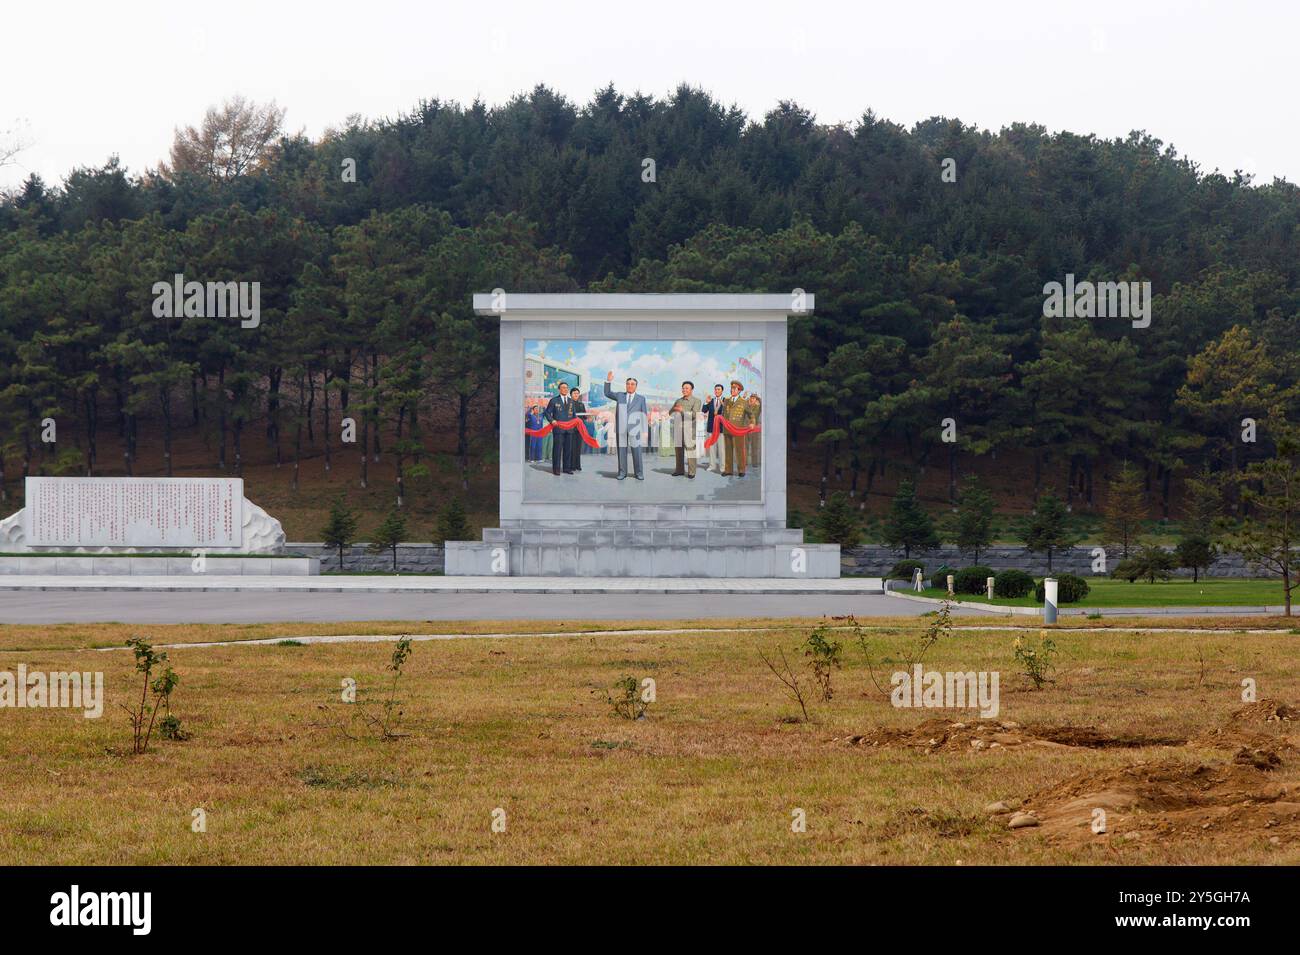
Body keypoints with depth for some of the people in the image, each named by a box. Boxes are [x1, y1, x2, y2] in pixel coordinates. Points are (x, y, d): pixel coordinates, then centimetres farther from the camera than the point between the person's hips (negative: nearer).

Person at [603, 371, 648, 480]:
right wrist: (608, 381, -2)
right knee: (621, 451, 1)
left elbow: (644, 415, 5)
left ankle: (639, 473, 3)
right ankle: (622, 472, 6)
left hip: (634, 429, -2)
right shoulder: (620, 395, 14)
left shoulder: (641, 398, 8)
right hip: (621, 429, 2)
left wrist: (645, 430, -1)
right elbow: (607, 393, 13)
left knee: (636, 451, -4)